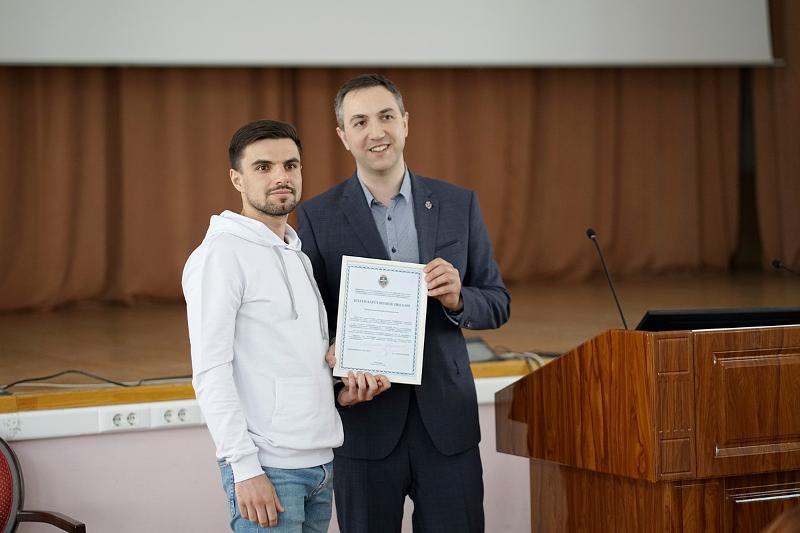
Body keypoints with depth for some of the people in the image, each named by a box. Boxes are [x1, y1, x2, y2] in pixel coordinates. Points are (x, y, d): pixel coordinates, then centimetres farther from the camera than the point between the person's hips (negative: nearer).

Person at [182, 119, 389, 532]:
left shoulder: (300, 254, 16)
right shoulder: (222, 253, -8)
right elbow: (210, 371, -14)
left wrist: (344, 378, 2)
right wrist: (245, 467, -19)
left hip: (321, 464, 7)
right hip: (268, 468, -7)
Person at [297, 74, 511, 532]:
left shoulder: (459, 204, 5)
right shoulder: (318, 217, 0)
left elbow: (498, 304, 9)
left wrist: (457, 299, -13)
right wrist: (333, 365, -19)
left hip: (446, 419, 1)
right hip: (364, 420, -1)